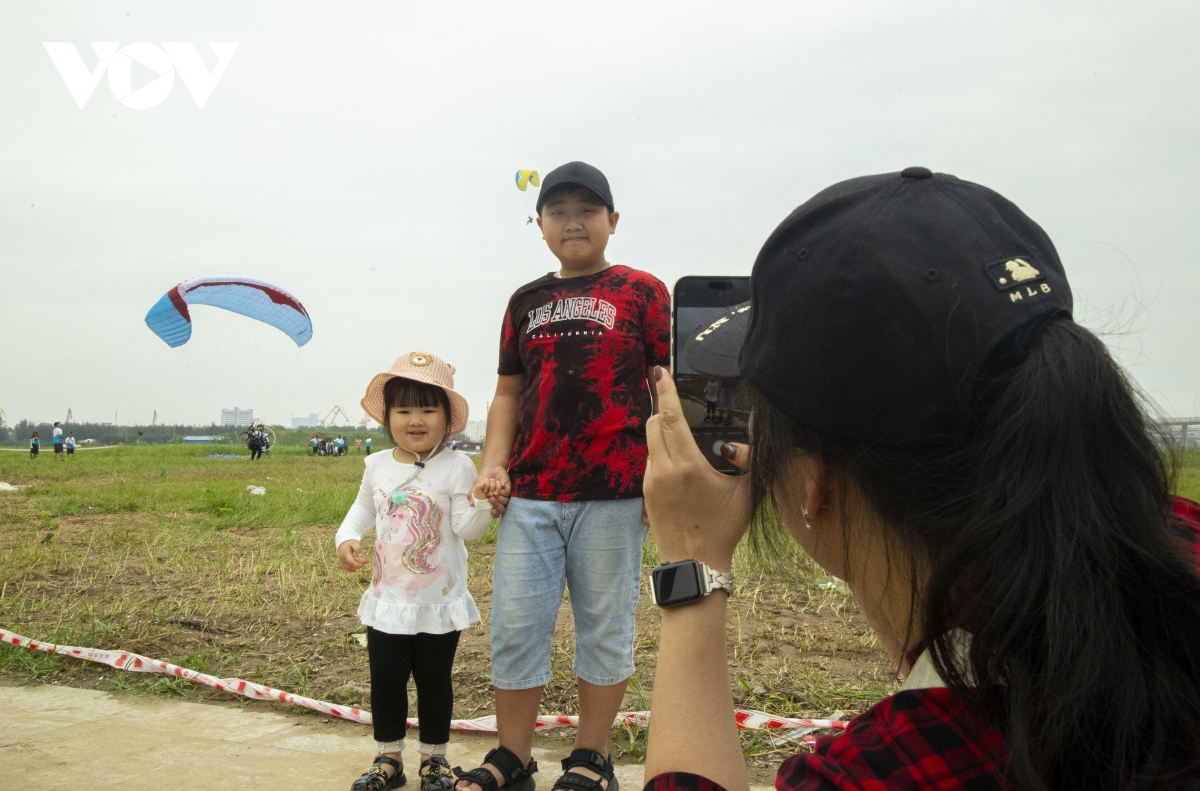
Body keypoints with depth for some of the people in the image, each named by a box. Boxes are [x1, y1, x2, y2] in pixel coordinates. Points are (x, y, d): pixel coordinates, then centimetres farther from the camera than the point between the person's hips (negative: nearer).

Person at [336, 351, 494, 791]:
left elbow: (466, 529, -16)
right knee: (385, 679, 11)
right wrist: (346, 539, -3)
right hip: (387, 601, 4)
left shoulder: (456, 467, -11)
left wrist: (483, 505, -36)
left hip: (439, 603, -3)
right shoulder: (378, 467, 2)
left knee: (434, 680, 10)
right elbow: (362, 511, 16)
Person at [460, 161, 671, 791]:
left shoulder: (642, 292, 3)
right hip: (530, 493, 4)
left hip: (612, 493, -4)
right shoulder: (526, 302, 15)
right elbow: (508, 393, 17)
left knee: (604, 627, 7)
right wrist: (493, 465, 3)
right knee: (514, 626, 6)